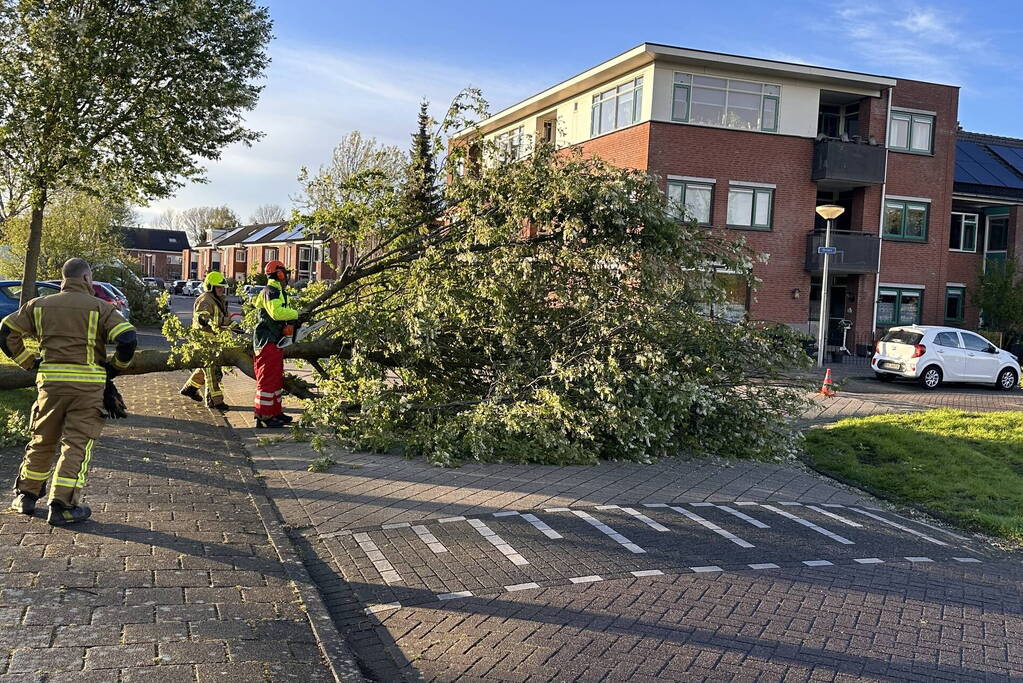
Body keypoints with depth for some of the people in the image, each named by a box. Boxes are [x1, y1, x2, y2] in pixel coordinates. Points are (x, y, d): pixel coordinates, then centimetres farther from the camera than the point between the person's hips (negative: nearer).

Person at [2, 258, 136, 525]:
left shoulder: (40, 305, 9)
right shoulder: (99, 308, -3)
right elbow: (127, 338, -13)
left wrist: (28, 361, 14)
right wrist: (116, 366, 3)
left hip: (50, 381, 4)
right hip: (88, 383, -3)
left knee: (41, 440, 19)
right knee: (76, 444, 1)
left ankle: (26, 495, 29)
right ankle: (62, 506, 0)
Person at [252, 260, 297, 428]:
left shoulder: (277, 291, 20)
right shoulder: (270, 291, -13)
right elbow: (276, 312, -28)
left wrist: (289, 323, 0)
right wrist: (296, 314, -15)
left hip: (275, 342, 11)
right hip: (268, 342, -11)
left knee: (277, 378, 16)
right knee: (267, 379, -8)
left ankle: (276, 412, 25)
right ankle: (263, 417, -5)